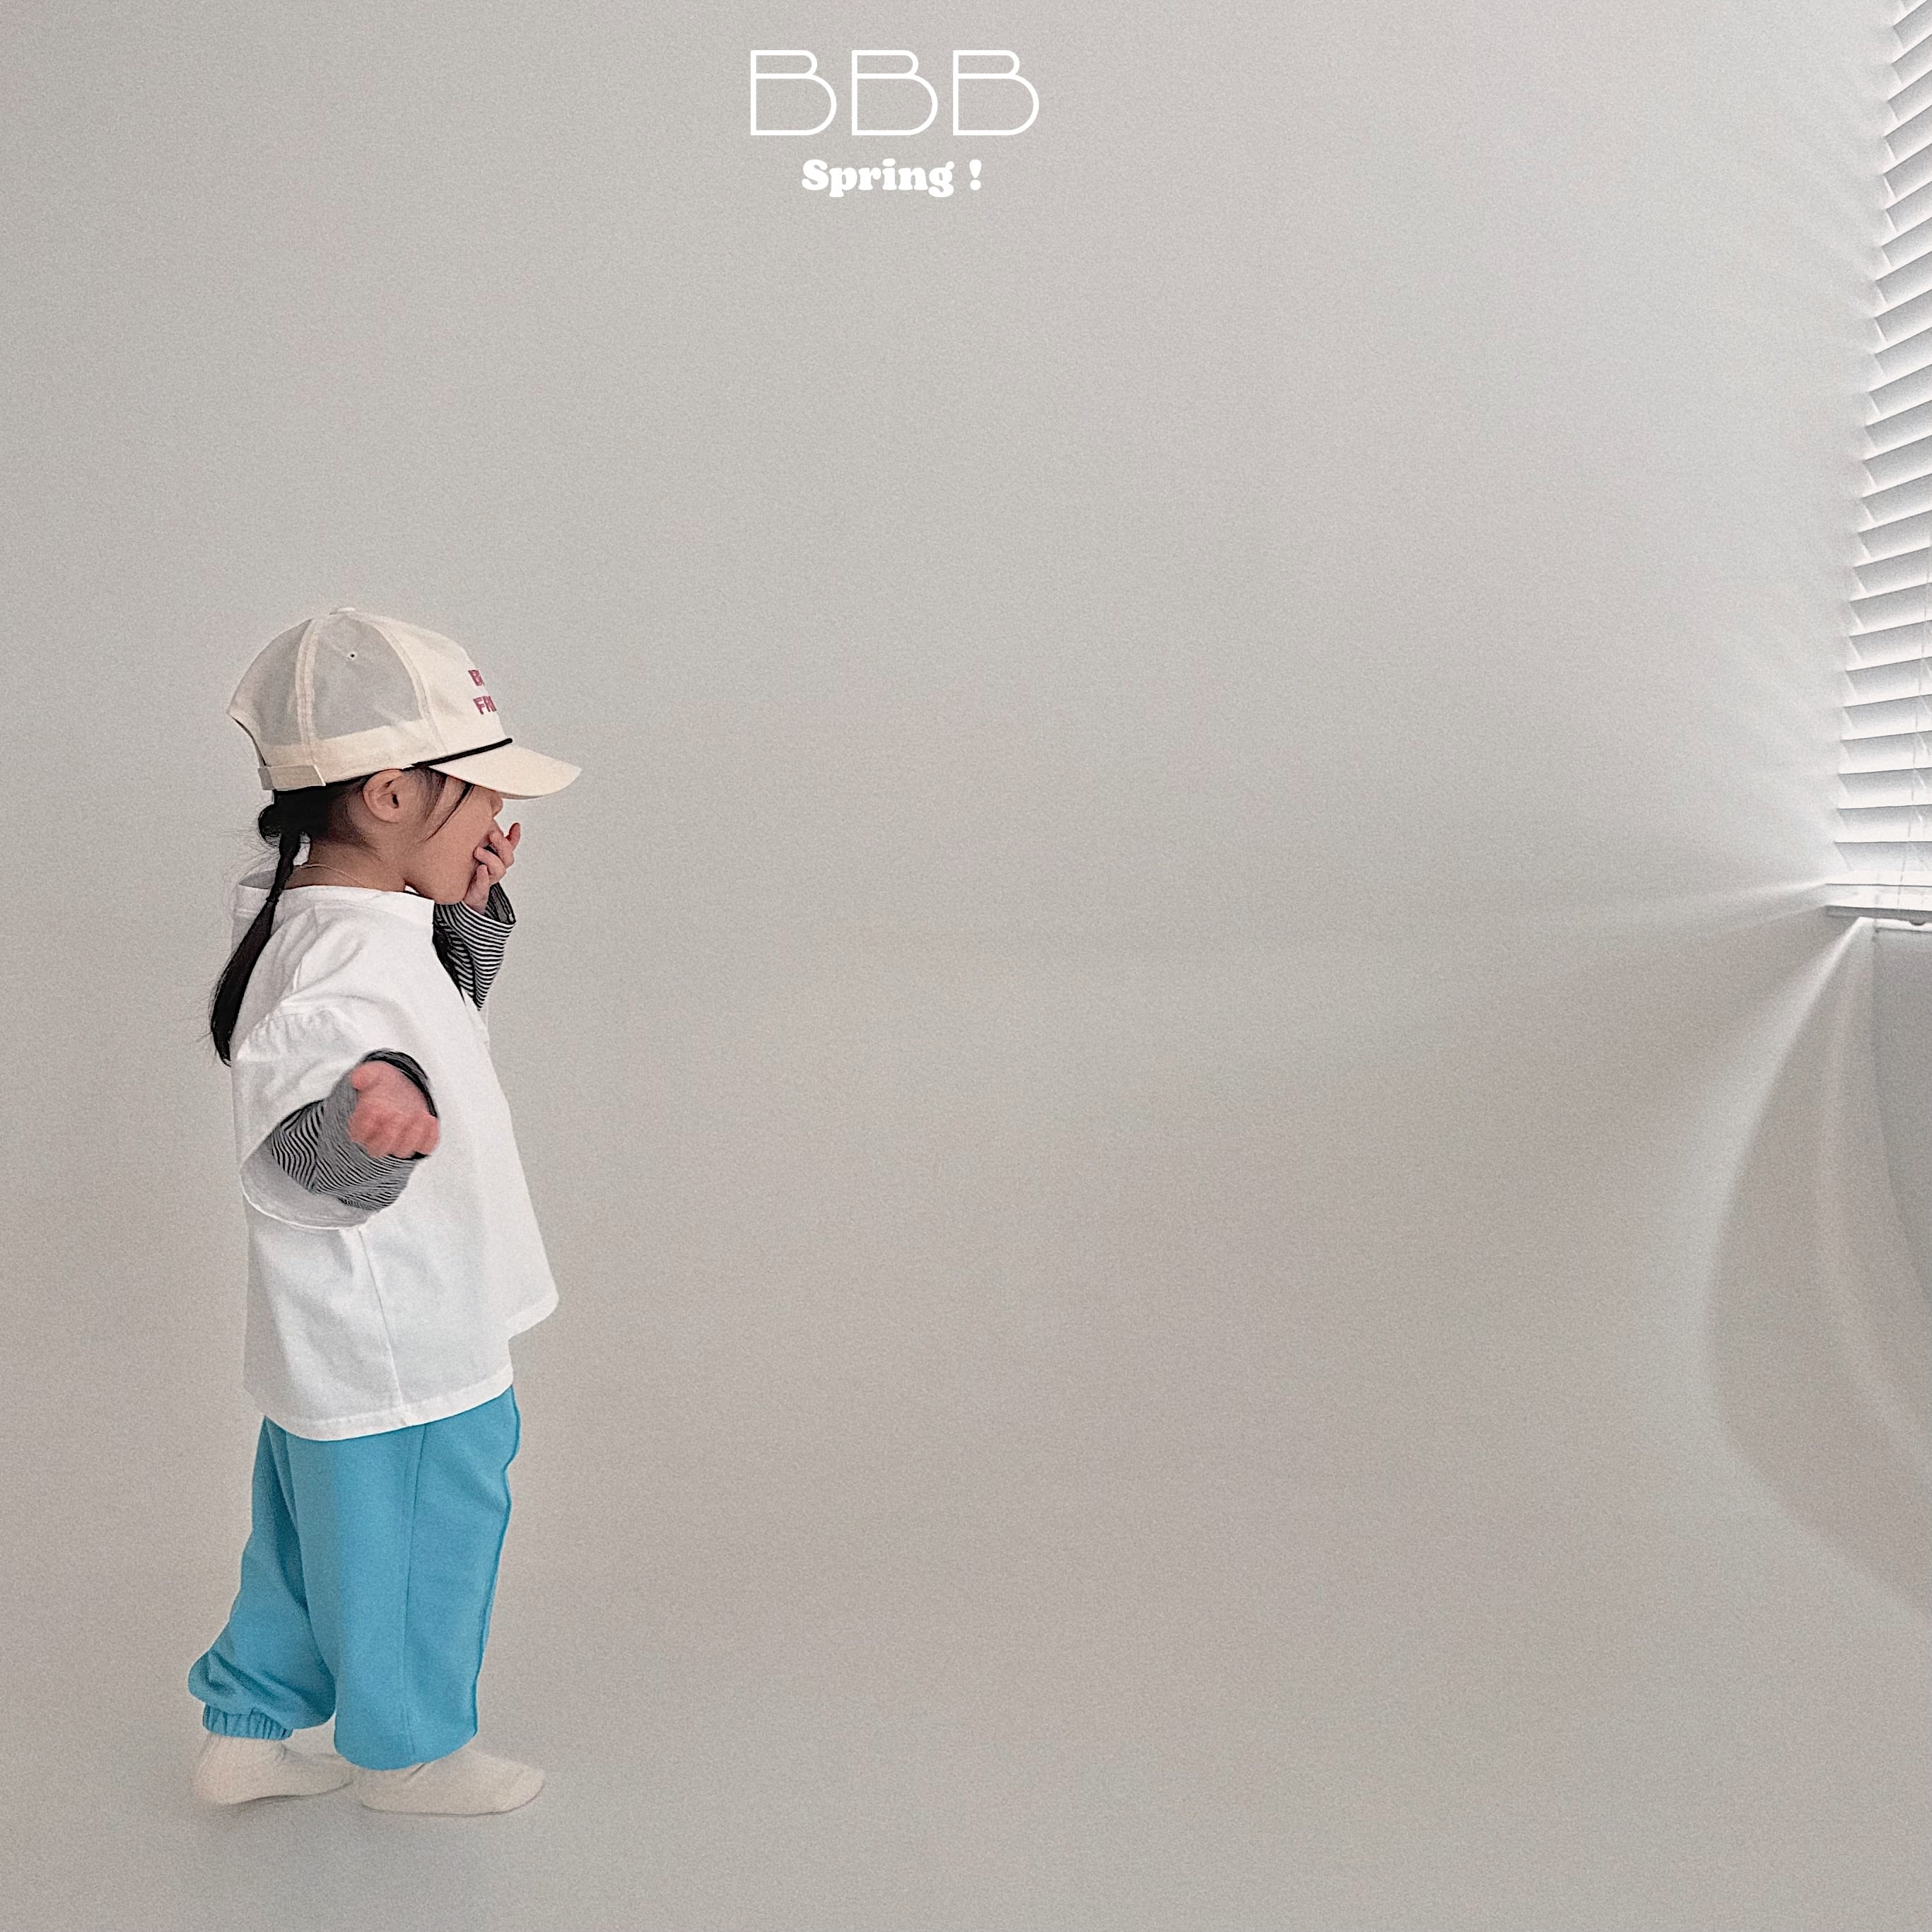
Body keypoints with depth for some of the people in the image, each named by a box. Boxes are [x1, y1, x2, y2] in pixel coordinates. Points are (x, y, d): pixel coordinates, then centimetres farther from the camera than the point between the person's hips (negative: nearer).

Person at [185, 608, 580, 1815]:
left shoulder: (371, 925, 2)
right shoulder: (336, 968, -30)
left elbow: (436, 1025, 21)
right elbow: (306, 1168, -37)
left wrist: (473, 911, 8)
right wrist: (373, 1118, -58)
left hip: (342, 1342, 10)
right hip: (402, 1361, -10)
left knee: (315, 1540, 26)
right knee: (416, 1550, 13)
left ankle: (246, 1730, 43)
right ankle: (408, 1750, 36)